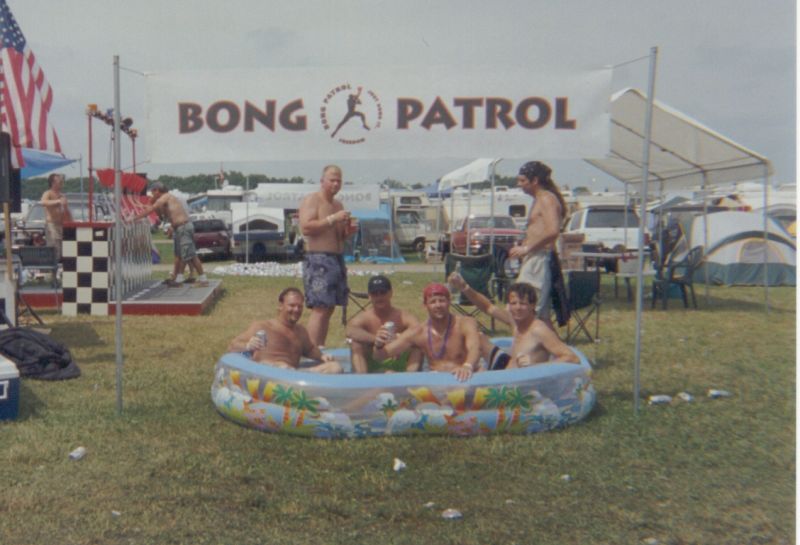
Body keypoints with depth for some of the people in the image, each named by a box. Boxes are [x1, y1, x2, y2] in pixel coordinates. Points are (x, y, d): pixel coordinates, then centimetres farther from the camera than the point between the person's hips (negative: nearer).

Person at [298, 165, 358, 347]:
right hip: (318, 259, -8)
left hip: (337, 259, 8)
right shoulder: (311, 200, -4)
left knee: (329, 309, 8)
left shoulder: (338, 204, 21)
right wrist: (332, 219, -19)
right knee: (320, 308, -13)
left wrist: (348, 231, 6)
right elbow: (305, 228, -18)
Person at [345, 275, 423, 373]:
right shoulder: (363, 318, -5)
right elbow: (349, 331, -29)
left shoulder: (404, 317, -3)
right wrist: (374, 338, -49)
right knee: (356, 341, -22)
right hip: (372, 370, 0)